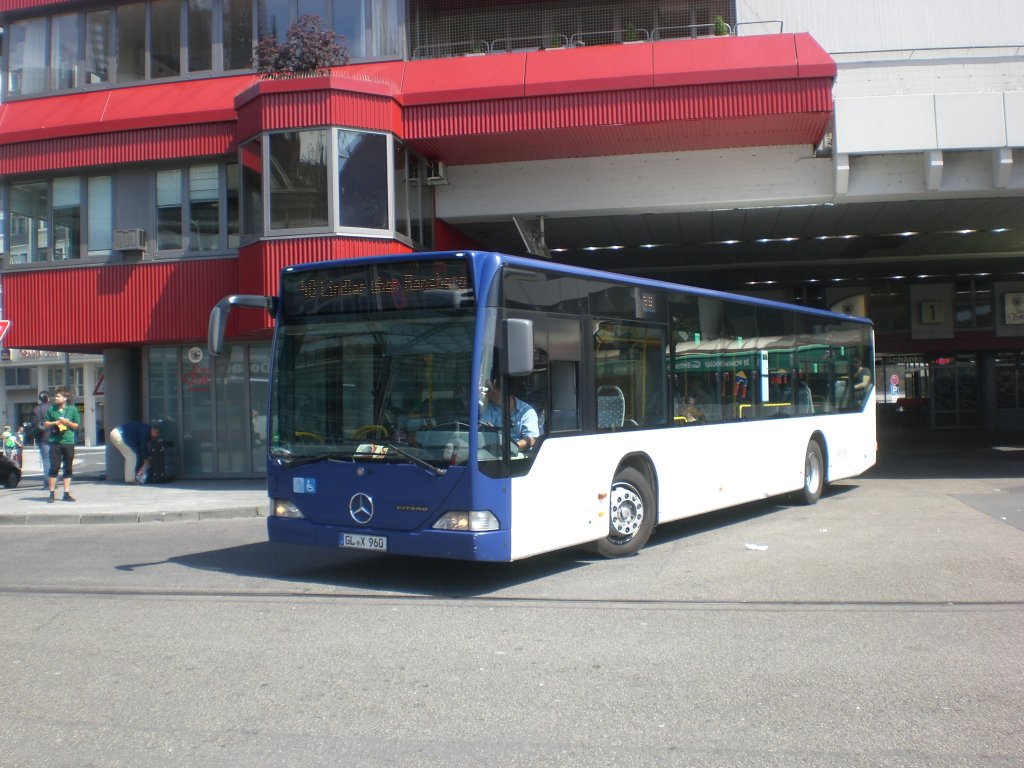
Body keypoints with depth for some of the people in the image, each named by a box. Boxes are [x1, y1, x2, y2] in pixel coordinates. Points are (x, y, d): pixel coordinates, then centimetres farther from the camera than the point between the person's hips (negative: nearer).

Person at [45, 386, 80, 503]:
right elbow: (46, 423, 11)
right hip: (55, 442, 0)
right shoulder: (51, 409, 7)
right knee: (54, 468, -2)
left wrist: (67, 422, -11)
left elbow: (77, 425, 7)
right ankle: (51, 493, 4)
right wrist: (55, 422, -7)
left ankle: (66, 493, 9)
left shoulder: (72, 409, 4)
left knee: (68, 468, 3)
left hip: (68, 442, 0)